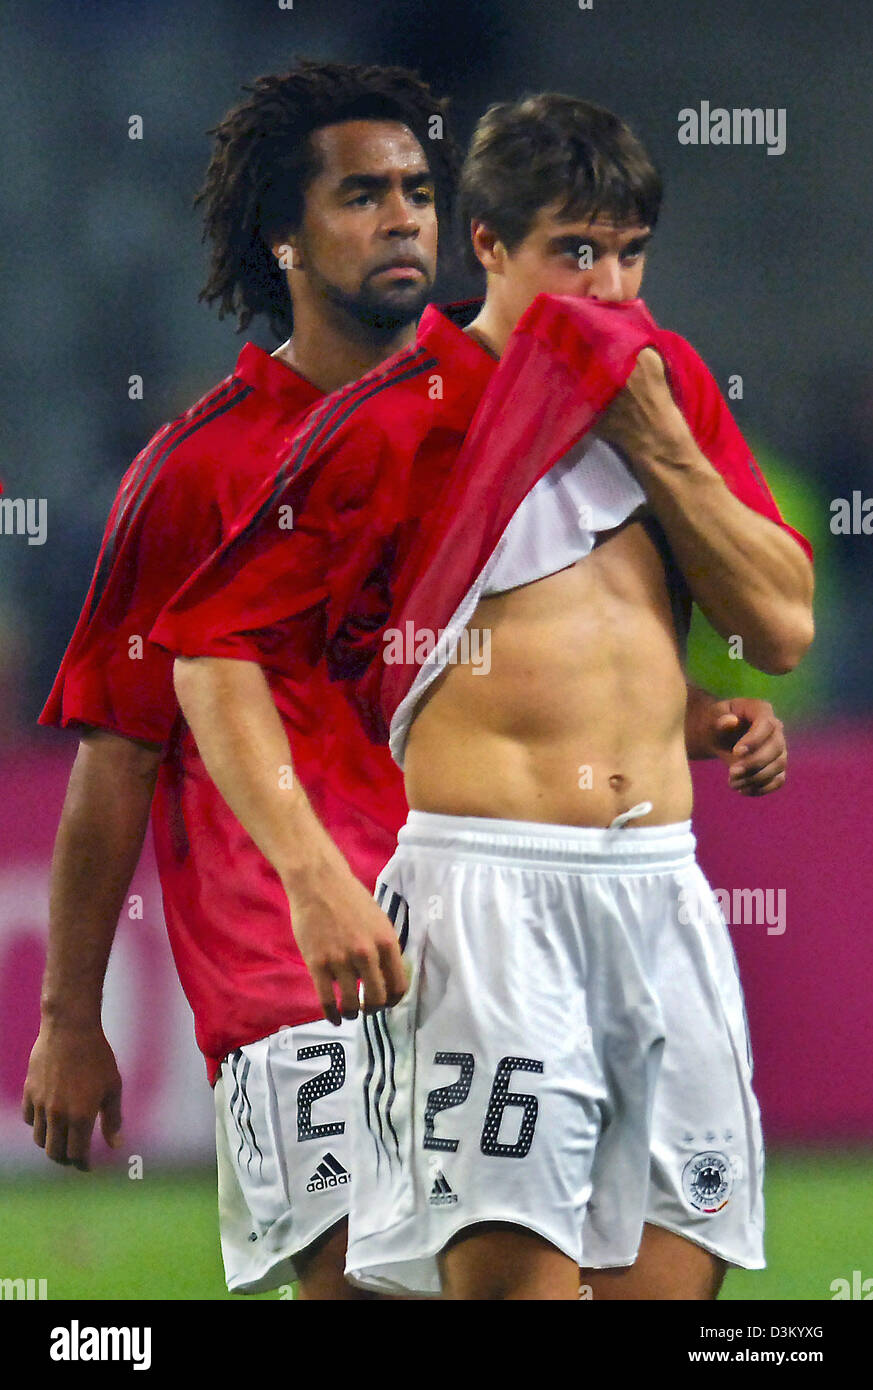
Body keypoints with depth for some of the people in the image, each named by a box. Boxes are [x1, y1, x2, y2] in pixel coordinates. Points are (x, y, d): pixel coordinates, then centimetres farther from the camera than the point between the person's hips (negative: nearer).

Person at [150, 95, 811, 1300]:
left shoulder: (667, 381, 15)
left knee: (675, 1271, 2)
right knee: (510, 1265, -18)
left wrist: (654, 436, 0)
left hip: (664, 888, 5)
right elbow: (214, 651, -3)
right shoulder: (400, 420, -1)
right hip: (485, 884, -5)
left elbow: (784, 627, 11)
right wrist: (315, 876, -14)